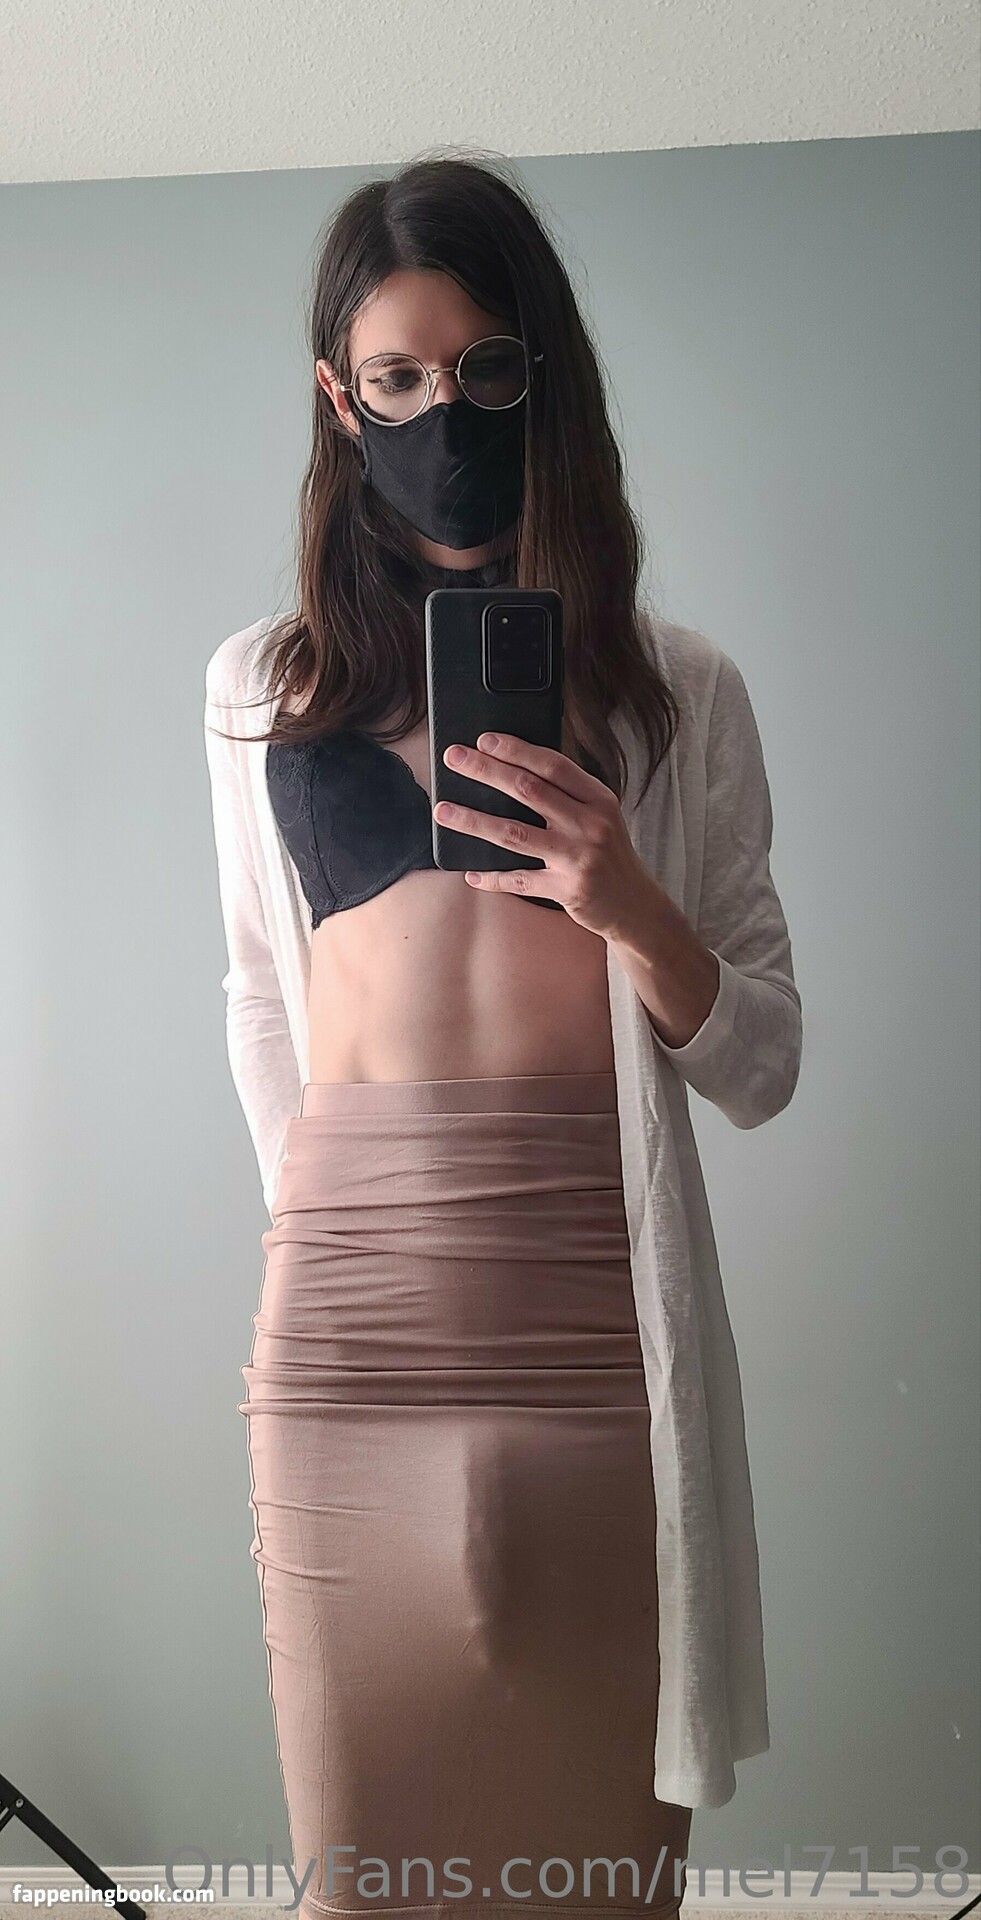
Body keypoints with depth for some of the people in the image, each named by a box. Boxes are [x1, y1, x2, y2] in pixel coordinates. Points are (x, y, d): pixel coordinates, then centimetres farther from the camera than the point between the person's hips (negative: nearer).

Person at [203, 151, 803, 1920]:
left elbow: (763, 1069, 5)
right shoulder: (260, 688, 9)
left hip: (602, 1329, 0)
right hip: (347, 1334, 1)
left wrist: (630, 908, -13)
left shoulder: (676, 688, 6)